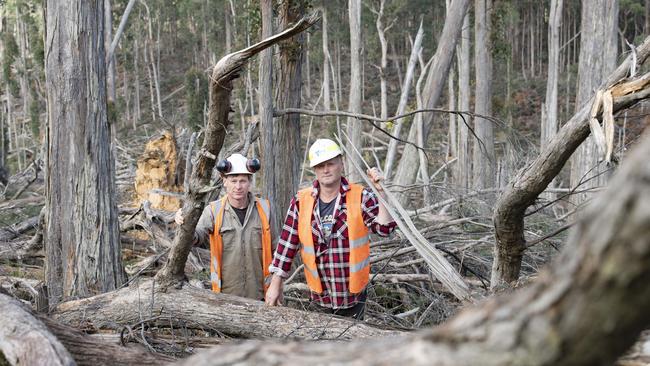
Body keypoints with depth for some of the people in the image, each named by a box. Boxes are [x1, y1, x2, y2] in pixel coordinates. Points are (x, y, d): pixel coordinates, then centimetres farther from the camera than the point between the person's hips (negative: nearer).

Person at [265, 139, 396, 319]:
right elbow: (287, 242, 1)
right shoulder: (301, 201, -2)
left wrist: (381, 191, -25)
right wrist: (276, 283, 1)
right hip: (319, 298, 2)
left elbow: (384, 228, -17)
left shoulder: (360, 197, -7)